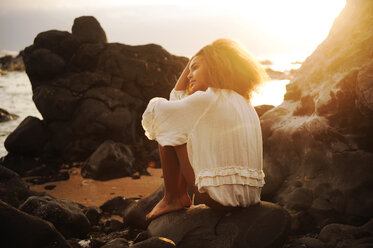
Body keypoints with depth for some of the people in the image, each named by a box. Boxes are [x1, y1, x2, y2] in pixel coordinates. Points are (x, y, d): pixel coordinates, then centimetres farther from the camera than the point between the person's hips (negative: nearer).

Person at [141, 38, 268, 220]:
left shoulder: (207, 99, -10)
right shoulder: (243, 103, 16)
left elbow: (154, 113, -2)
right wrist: (190, 65, 20)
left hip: (220, 198, -9)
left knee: (168, 128, 4)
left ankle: (171, 199, 9)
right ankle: (182, 195, 29)